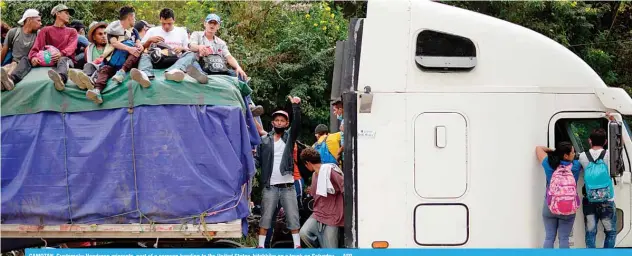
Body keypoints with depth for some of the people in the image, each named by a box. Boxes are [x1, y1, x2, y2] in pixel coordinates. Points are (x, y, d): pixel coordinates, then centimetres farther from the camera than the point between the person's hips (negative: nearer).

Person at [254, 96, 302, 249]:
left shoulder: (289, 137, 7)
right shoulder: (264, 140, 6)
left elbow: (297, 124, -10)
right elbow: (258, 160, 2)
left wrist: (296, 106, -23)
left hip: (288, 186, 0)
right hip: (269, 186, 0)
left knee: (293, 217, 1)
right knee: (265, 218, 3)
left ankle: (297, 245, 5)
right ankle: (261, 246, 5)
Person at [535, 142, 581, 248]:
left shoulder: (550, 164, -5)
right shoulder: (575, 166, -7)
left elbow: (539, 148, 10)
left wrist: (553, 151, 20)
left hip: (550, 207, 1)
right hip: (569, 209, -1)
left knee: (549, 238, 5)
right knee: (564, 239, 3)